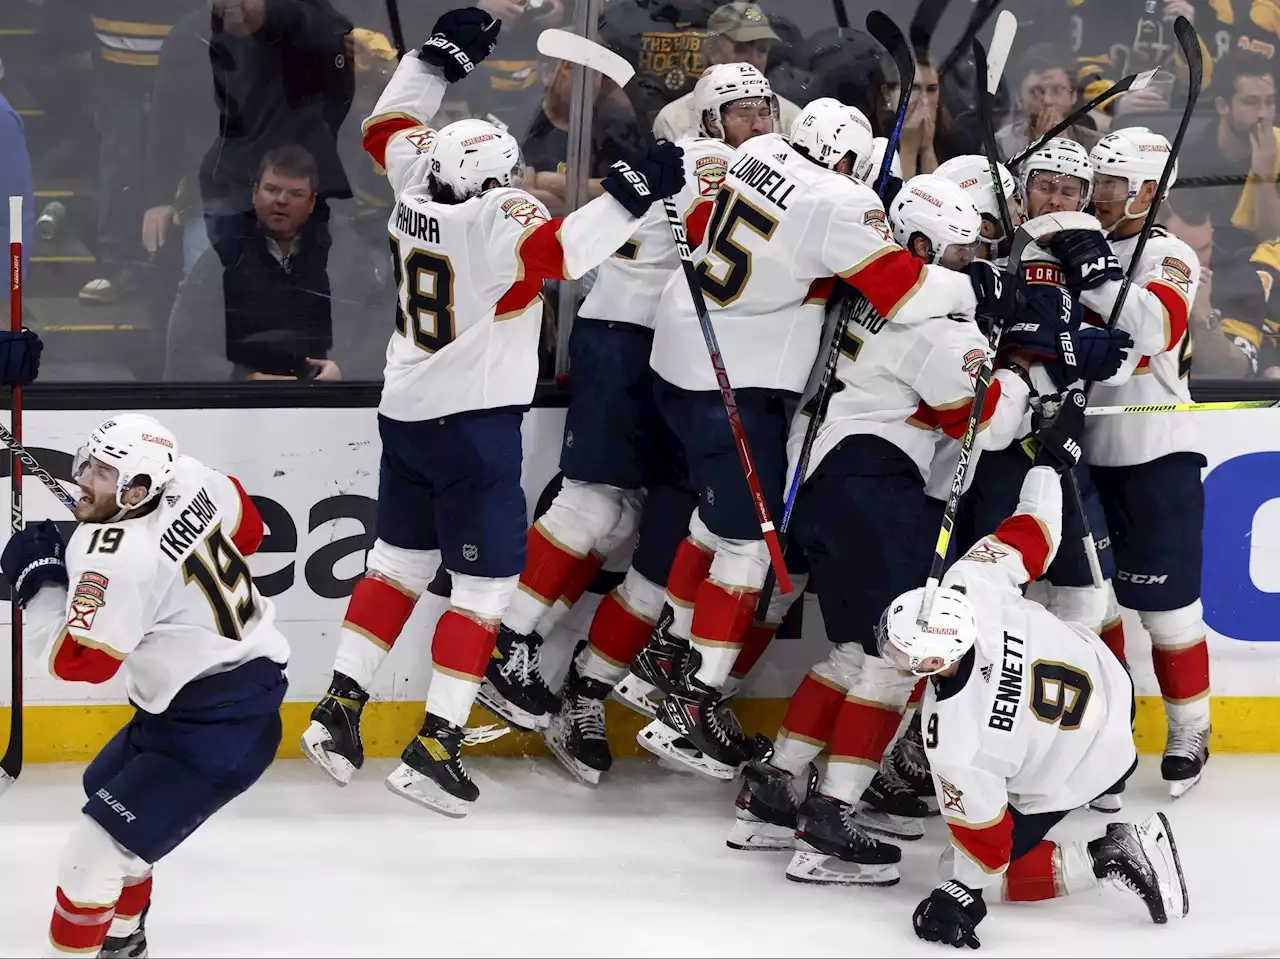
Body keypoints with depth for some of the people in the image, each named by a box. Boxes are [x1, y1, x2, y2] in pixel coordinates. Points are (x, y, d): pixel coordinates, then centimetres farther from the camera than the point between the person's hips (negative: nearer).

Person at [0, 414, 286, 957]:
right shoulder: (183, 476, -5)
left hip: (217, 728, -11)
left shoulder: (115, 559, -28)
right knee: (108, 791, 31)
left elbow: (78, 660, -22)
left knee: (92, 853, -14)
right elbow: (246, 528, 13)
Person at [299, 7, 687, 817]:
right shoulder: (500, 213, -21)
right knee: (487, 584, -1)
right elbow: (559, 253, -37)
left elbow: (388, 126, 17)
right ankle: (434, 749, -5)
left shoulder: (420, 187, -1)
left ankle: (341, 710, 17)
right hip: (475, 424, -8)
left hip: (407, 414, 8)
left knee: (401, 559, 19)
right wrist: (631, 195, -34)